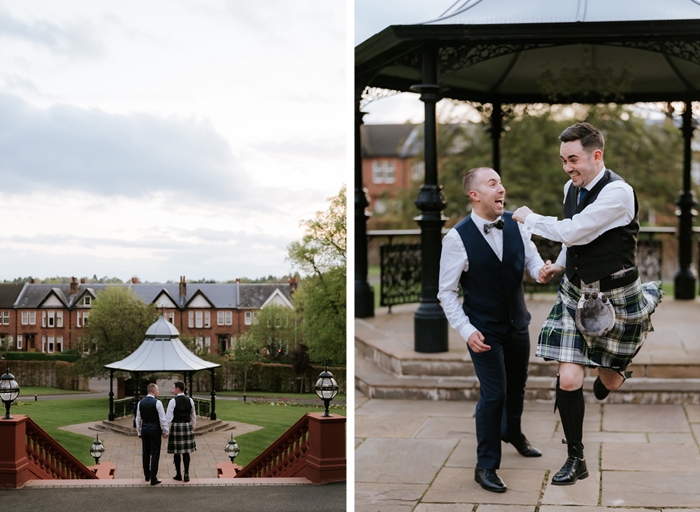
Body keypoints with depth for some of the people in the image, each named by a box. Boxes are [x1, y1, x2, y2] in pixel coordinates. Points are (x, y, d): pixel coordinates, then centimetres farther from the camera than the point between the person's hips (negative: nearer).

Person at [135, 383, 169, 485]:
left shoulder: (141, 403, 4)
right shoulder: (157, 403, -12)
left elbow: (138, 419, 10)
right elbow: (162, 419, -11)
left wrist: (139, 433, 19)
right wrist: (165, 432, -1)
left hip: (144, 429, 5)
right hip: (155, 430, -5)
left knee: (145, 453, 15)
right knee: (155, 454, -1)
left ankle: (147, 475, 27)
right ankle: (153, 479, -2)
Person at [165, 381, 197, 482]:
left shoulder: (173, 401, -11)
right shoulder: (190, 400, 3)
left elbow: (168, 417, -12)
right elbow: (193, 416, 12)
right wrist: (193, 428, 24)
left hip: (176, 427, -4)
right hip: (187, 427, 4)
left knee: (176, 452, 7)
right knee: (186, 452, 8)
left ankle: (178, 475, 13)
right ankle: (186, 475, 4)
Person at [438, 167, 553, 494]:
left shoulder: (515, 224, -4)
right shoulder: (457, 238, -18)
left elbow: (532, 259, 5)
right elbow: (447, 292, -12)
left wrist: (541, 271, -20)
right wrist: (467, 331, -20)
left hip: (518, 323, 6)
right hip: (484, 329, -5)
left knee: (517, 384, 22)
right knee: (493, 393, -6)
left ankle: (512, 432, 51)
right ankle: (485, 466, 10)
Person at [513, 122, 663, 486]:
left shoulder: (617, 193, -24)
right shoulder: (572, 188, 1)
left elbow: (573, 232, -25)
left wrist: (529, 218, -12)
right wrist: (560, 264, 14)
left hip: (615, 298, -5)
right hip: (576, 294, 5)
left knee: (605, 386, 13)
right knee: (568, 380, -5)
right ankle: (576, 460, 11)